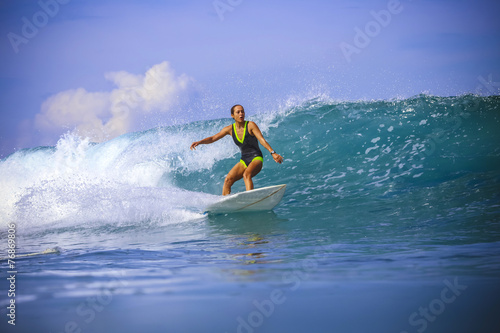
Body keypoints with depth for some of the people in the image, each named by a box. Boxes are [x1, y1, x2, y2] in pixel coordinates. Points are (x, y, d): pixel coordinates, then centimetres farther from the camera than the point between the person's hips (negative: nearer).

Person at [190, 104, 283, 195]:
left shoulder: (250, 125, -9)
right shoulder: (230, 129, 4)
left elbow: (262, 140, -18)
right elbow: (213, 138, 5)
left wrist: (273, 153, -32)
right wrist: (199, 142, -12)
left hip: (256, 158, -6)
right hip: (244, 161, 6)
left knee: (246, 174, -34)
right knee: (228, 180, -11)